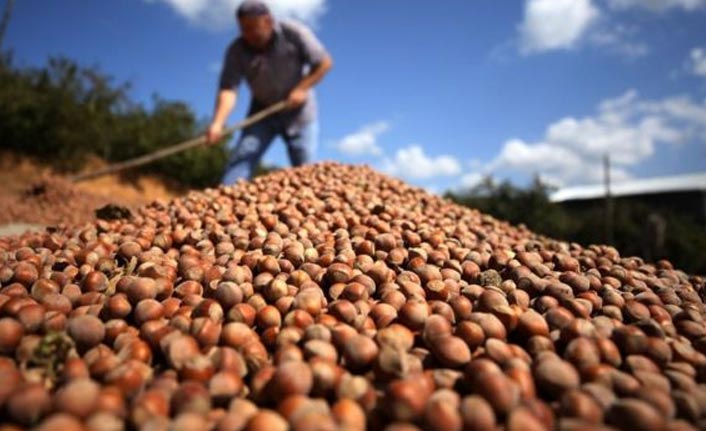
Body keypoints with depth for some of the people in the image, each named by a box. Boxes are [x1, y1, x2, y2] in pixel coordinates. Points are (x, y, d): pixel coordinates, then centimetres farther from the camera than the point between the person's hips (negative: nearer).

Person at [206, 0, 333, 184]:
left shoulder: (294, 33, -15)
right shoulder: (237, 50, -14)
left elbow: (325, 62, -10)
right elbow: (228, 88, -23)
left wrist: (302, 88, -23)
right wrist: (218, 123, -39)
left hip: (298, 112, -1)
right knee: (241, 156, -14)